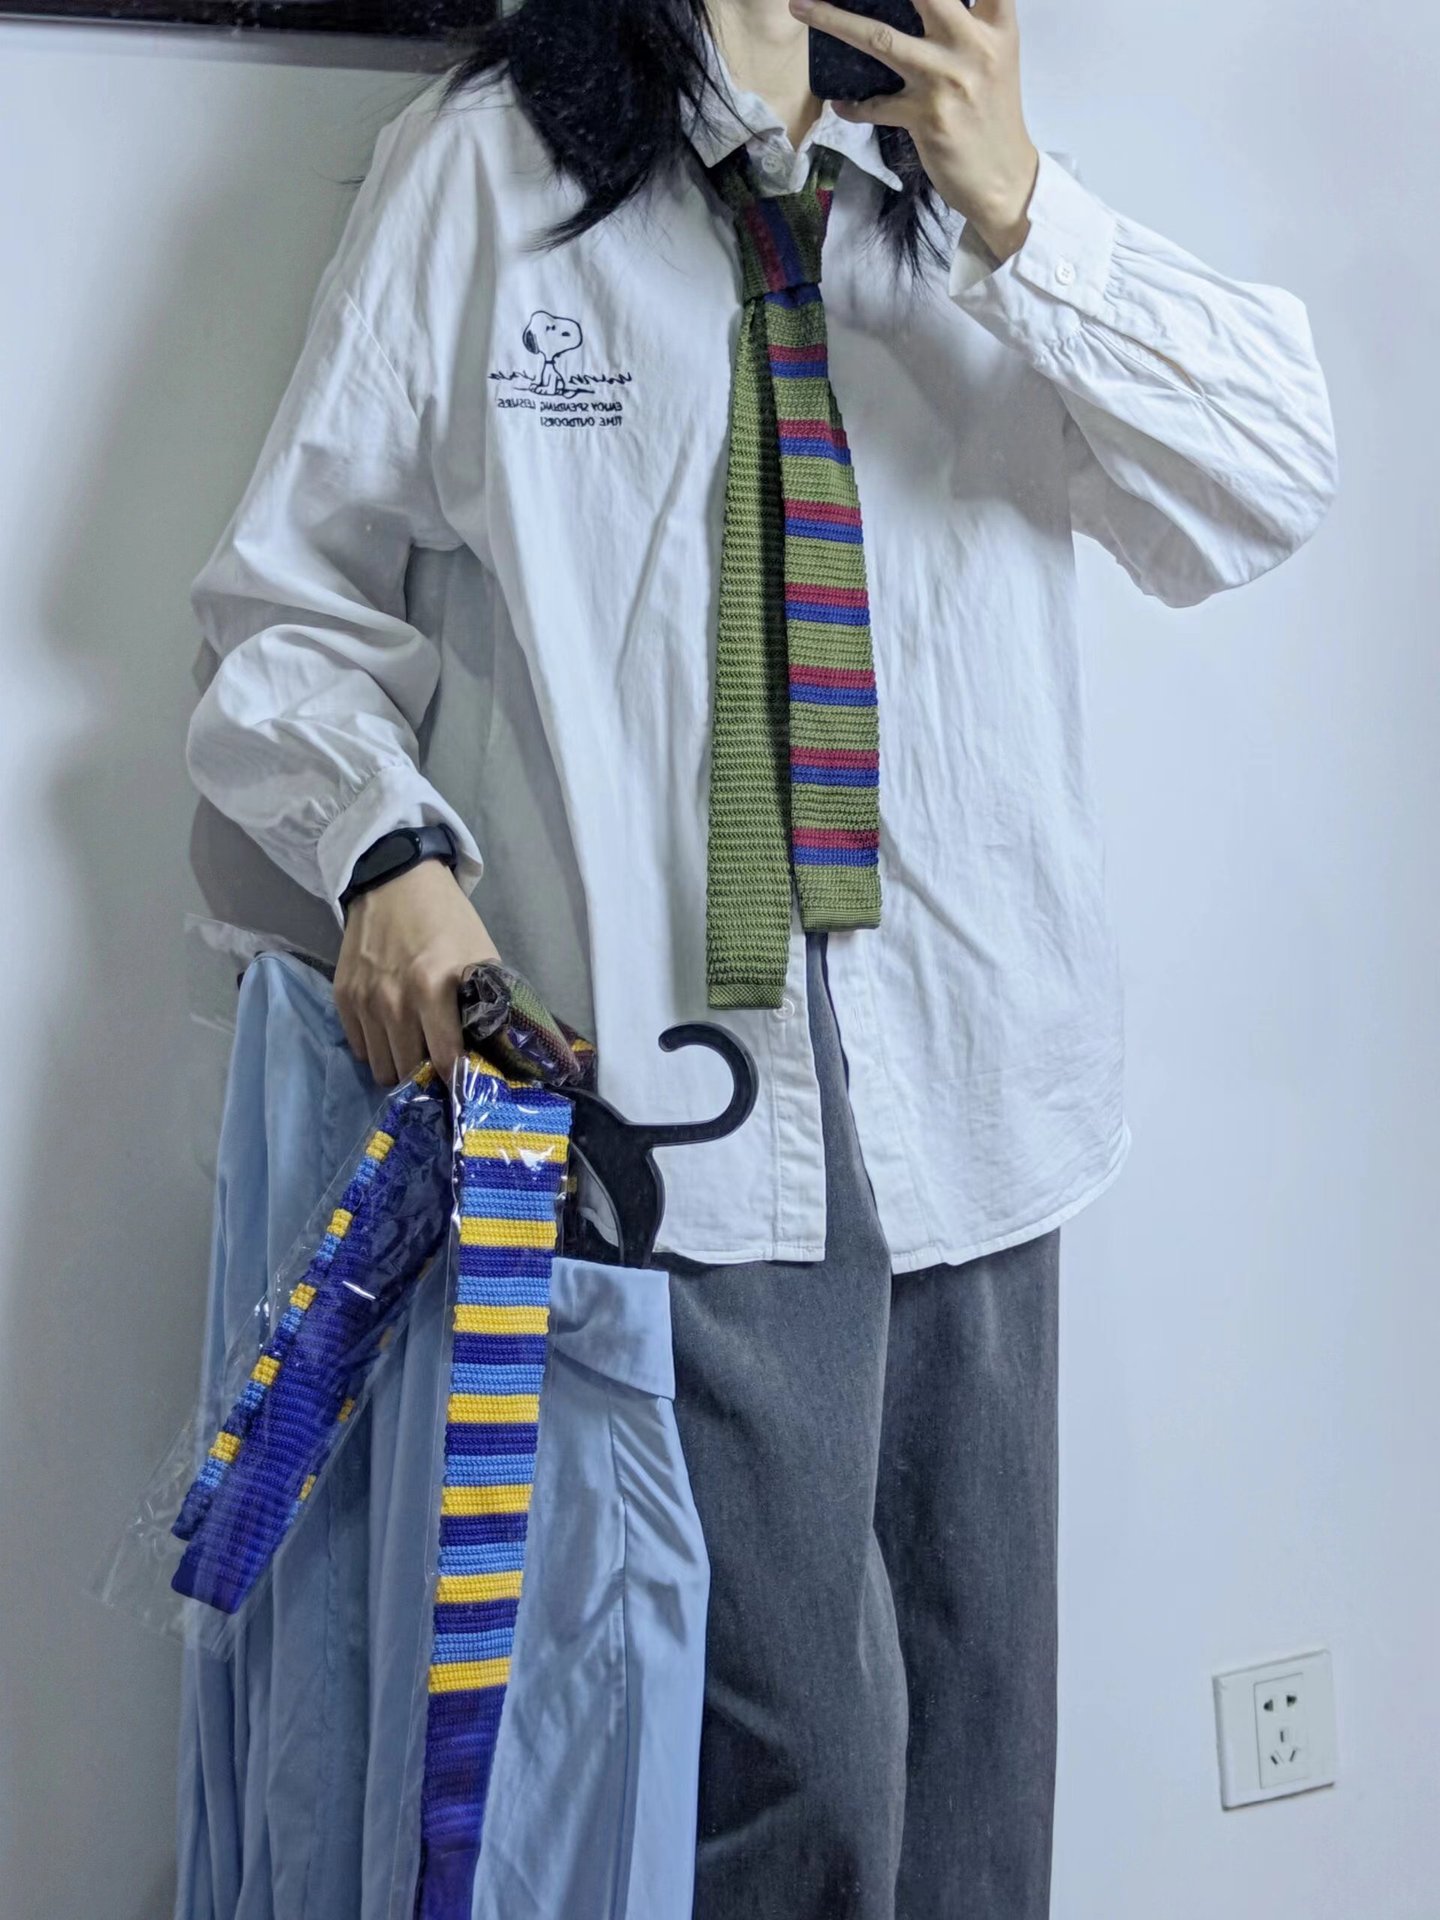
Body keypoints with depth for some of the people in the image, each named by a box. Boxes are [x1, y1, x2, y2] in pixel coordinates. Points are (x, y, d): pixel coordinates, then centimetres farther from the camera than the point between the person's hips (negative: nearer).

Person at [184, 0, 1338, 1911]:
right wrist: (388, 843, -13)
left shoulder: (974, 187, 14)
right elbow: (300, 592, 5)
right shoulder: (486, 166, 4)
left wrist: (1018, 216, -8)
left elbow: (1275, 481, 3)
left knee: (978, 1742, 11)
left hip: (970, 1082, 5)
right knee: (800, 1758, -11)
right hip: (684, 1076, -4)